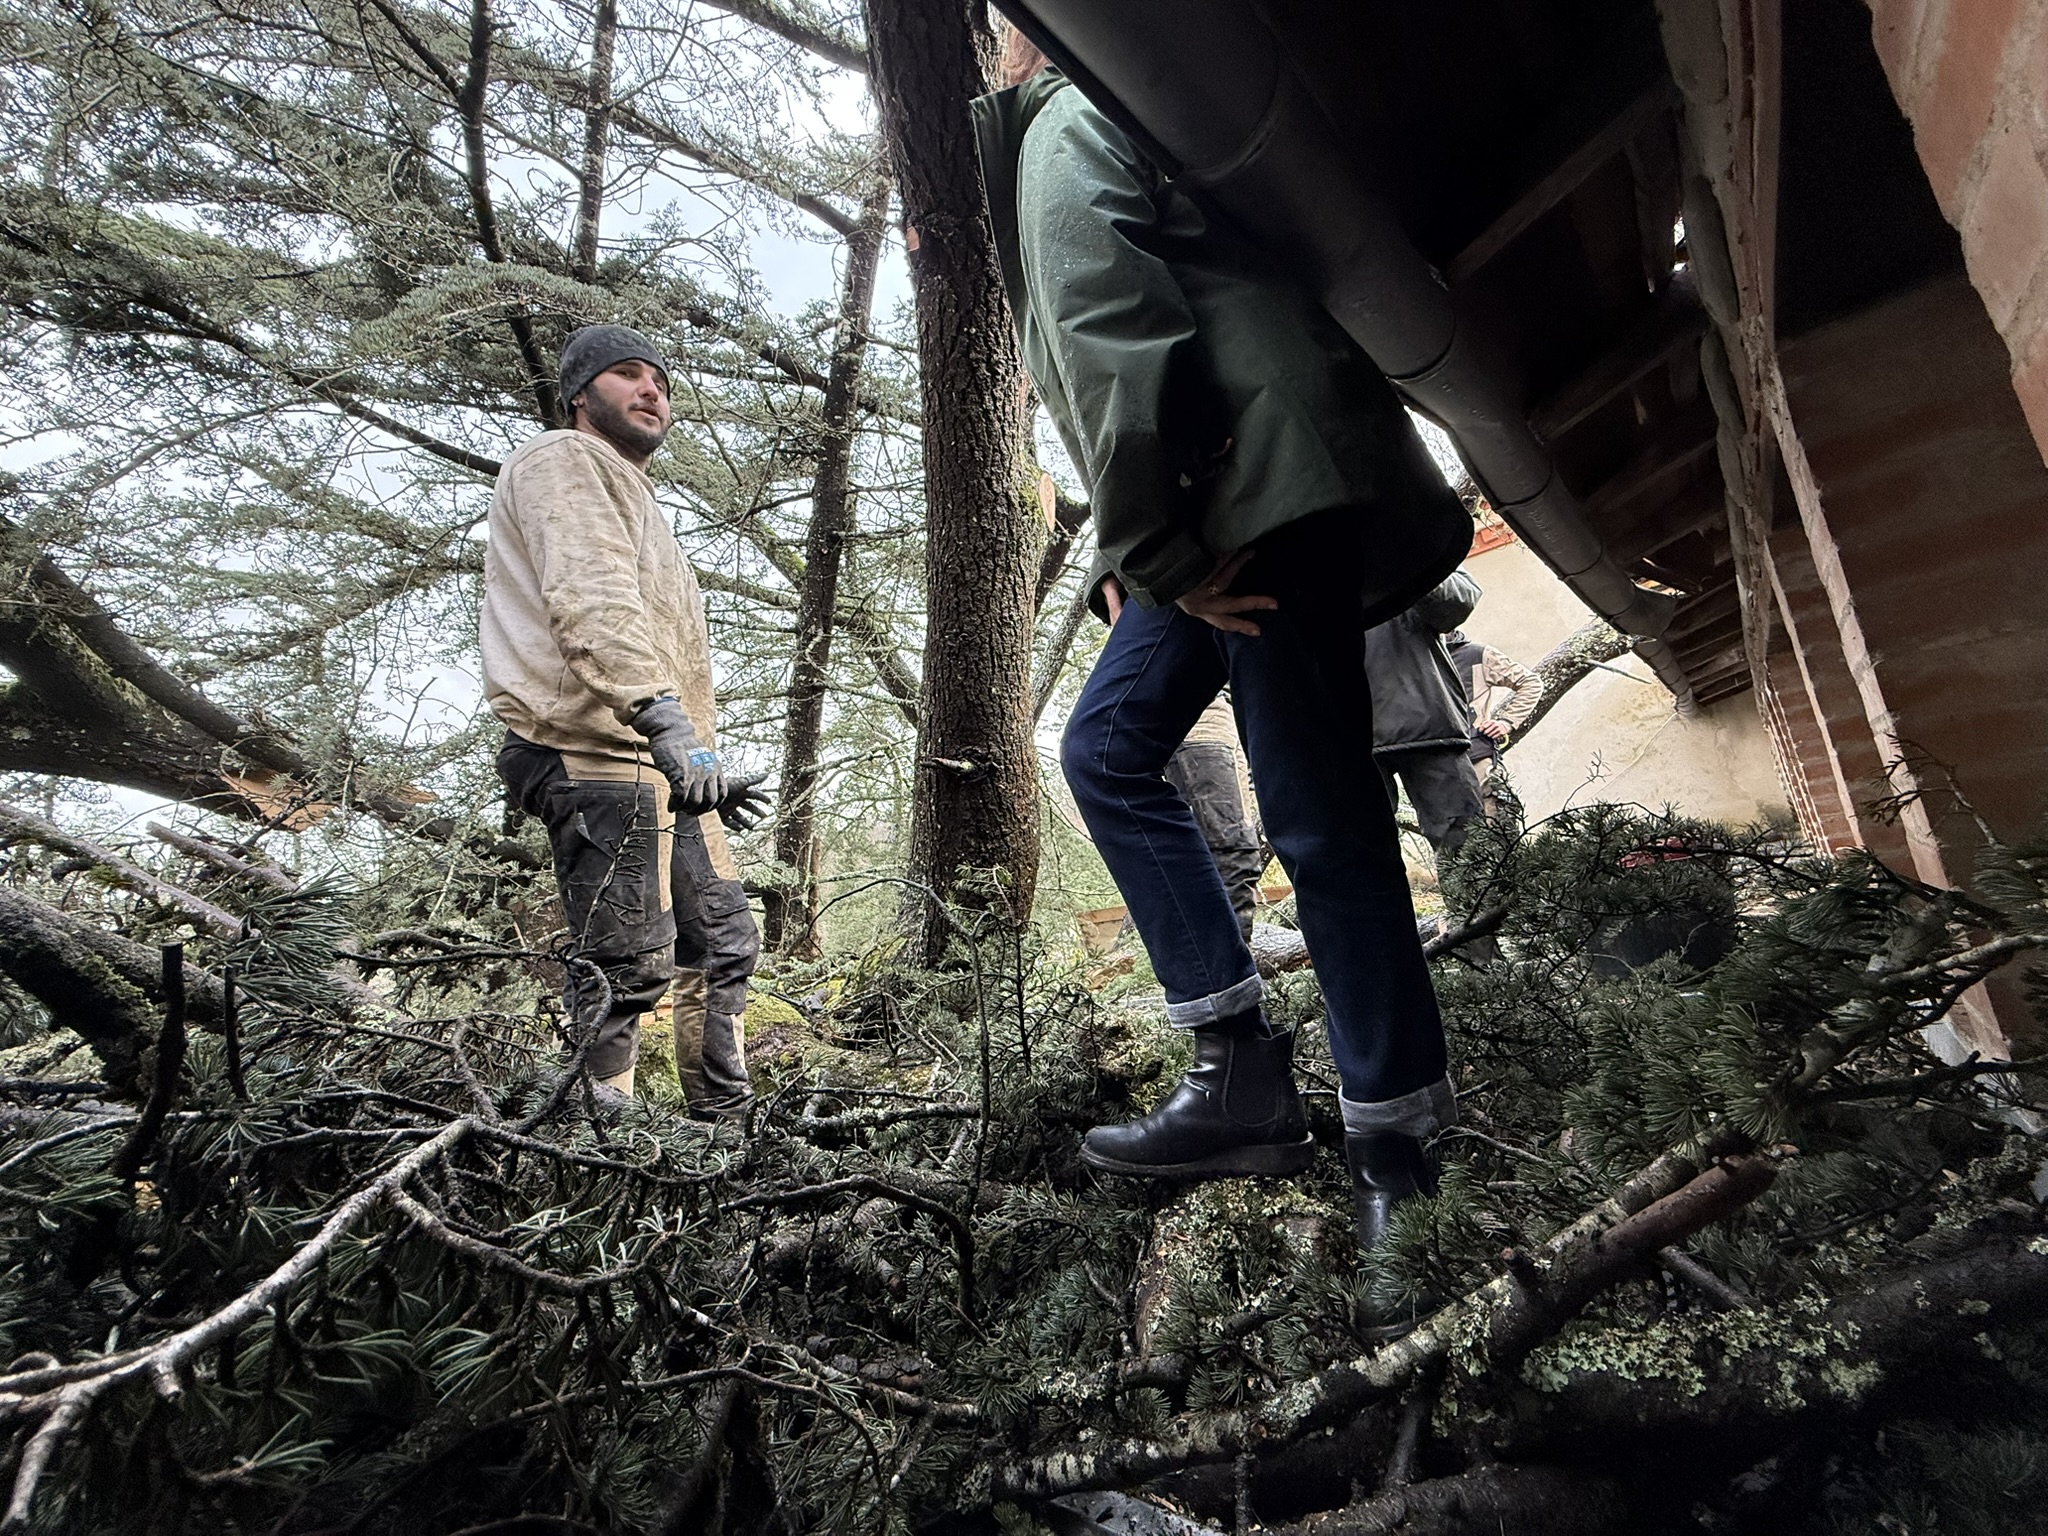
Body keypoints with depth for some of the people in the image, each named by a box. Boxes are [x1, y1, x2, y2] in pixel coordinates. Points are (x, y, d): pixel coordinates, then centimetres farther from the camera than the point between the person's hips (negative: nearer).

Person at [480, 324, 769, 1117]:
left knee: (724, 944, 13)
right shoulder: (563, 462, 1)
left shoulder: (628, 494, 33)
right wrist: (661, 714, -33)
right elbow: (589, 601, -20)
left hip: (658, 770, 11)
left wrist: (709, 774, 26)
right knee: (627, 970, -10)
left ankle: (725, 1119, 23)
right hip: (600, 760, -10)